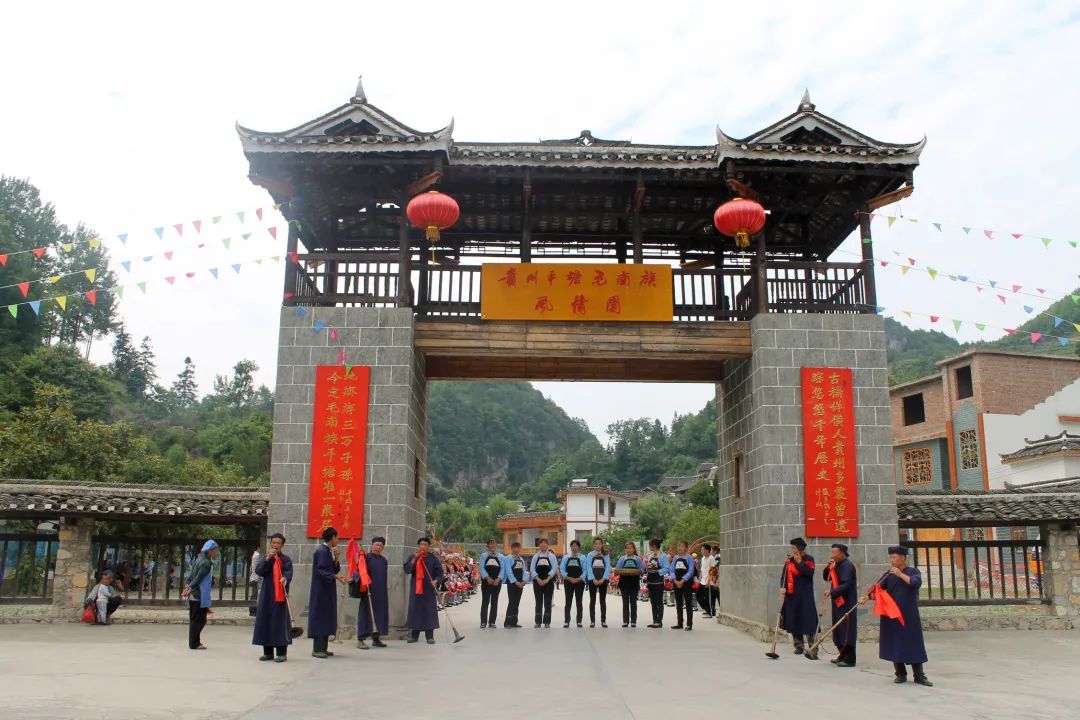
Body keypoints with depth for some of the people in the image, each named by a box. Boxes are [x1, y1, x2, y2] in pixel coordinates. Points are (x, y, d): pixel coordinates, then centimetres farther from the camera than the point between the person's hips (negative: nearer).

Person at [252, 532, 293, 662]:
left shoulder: (286, 559, 3)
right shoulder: (265, 559, 15)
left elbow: (288, 572, -14)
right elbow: (258, 571, -2)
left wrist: (285, 578, -37)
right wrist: (268, 558, -13)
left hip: (280, 595, -4)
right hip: (266, 595, 4)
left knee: (280, 622, -6)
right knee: (265, 622, 5)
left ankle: (281, 653, -2)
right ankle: (268, 652, 16)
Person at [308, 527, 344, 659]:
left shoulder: (328, 551, 15)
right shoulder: (322, 551, -14)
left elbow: (335, 569, 14)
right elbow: (321, 570, -22)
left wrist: (336, 559, -1)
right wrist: (335, 576, -32)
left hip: (327, 590, 10)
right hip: (321, 590, -10)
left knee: (326, 619, 10)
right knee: (320, 618, -7)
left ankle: (323, 648, 14)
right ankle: (317, 649, -4)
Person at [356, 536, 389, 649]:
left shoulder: (383, 560, 13)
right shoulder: (367, 557, -4)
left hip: (381, 592, 6)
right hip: (369, 591, -6)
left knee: (379, 613, 8)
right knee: (366, 613, -5)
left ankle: (376, 638, 16)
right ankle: (360, 639, -2)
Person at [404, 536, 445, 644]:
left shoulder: (433, 559, 1)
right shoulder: (412, 557, 7)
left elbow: (440, 572, -1)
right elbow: (407, 570, -6)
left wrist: (436, 580, -20)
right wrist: (414, 559, -15)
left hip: (429, 589, -2)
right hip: (415, 588, 2)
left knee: (430, 611, -1)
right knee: (415, 610, 6)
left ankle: (429, 636, 6)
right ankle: (414, 635, 17)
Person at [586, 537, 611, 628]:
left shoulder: (606, 555, 6)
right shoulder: (590, 555, 4)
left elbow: (608, 567, -1)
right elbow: (589, 568, -3)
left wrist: (603, 579, -13)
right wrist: (593, 579, -14)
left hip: (603, 579, 0)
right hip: (592, 580, 0)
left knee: (603, 600, 4)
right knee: (592, 600, 1)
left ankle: (603, 621, 7)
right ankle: (592, 621, 5)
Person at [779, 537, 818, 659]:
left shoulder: (809, 559, -2)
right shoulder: (789, 560, 8)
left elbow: (809, 573, -18)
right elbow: (784, 575, 5)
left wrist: (799, 562, -15)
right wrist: (782, 587, -10)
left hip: (805, 595, -4)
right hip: (791, 594, 4)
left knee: (808, 621, -7)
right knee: (793, 620, 7)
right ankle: (799, 645, 18)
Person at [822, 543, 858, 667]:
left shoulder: (847, 566, -16)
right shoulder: (837, 565, 13)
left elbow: (845, 585, -24)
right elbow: (826, 577, 17)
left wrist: (831, 592, -29)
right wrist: (828, 568, 0)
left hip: (846, 602, -9)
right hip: (838, 601, 9)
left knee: (846, 630, -6)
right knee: (839, 629, 14)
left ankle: (849, 659, -2)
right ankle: (843, 655, 24)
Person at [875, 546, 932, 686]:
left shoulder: (913, 571, 2)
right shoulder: (889, 575, 7)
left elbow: (916, 582, -19)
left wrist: (901, 574, -19)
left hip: (909, 615, -2)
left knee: (914, 644, -1)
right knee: (895, 644, 3)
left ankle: (919, 675, 5)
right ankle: (900, 674, 12)